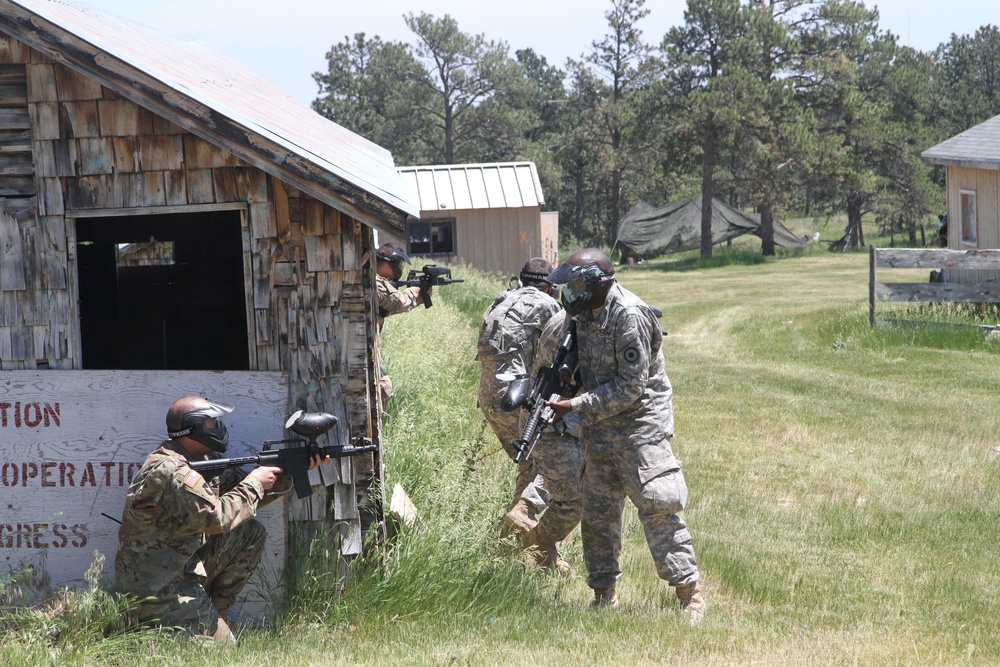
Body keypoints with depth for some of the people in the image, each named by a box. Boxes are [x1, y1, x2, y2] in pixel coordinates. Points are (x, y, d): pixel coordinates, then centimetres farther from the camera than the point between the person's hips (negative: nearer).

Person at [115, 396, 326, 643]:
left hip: (184, 567, 10)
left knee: (251, 534, 7)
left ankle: (213, 610, 10)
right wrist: (254, 484, -16)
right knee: (222, 646, -11)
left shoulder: (201, 460, 8)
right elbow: (216, 517, -30)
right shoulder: (171, 471, -24)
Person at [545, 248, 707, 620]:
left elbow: (630, 386, -22)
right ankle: (604, 595, 18)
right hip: (600, 428, 8)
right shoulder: (587, 312, 5)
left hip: (639, 424, -8)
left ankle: (689, 592, -5)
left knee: (657, 506, -10)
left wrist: (575, 406, -20)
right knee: (597, 512, 10)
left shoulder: (629, 316, -21)